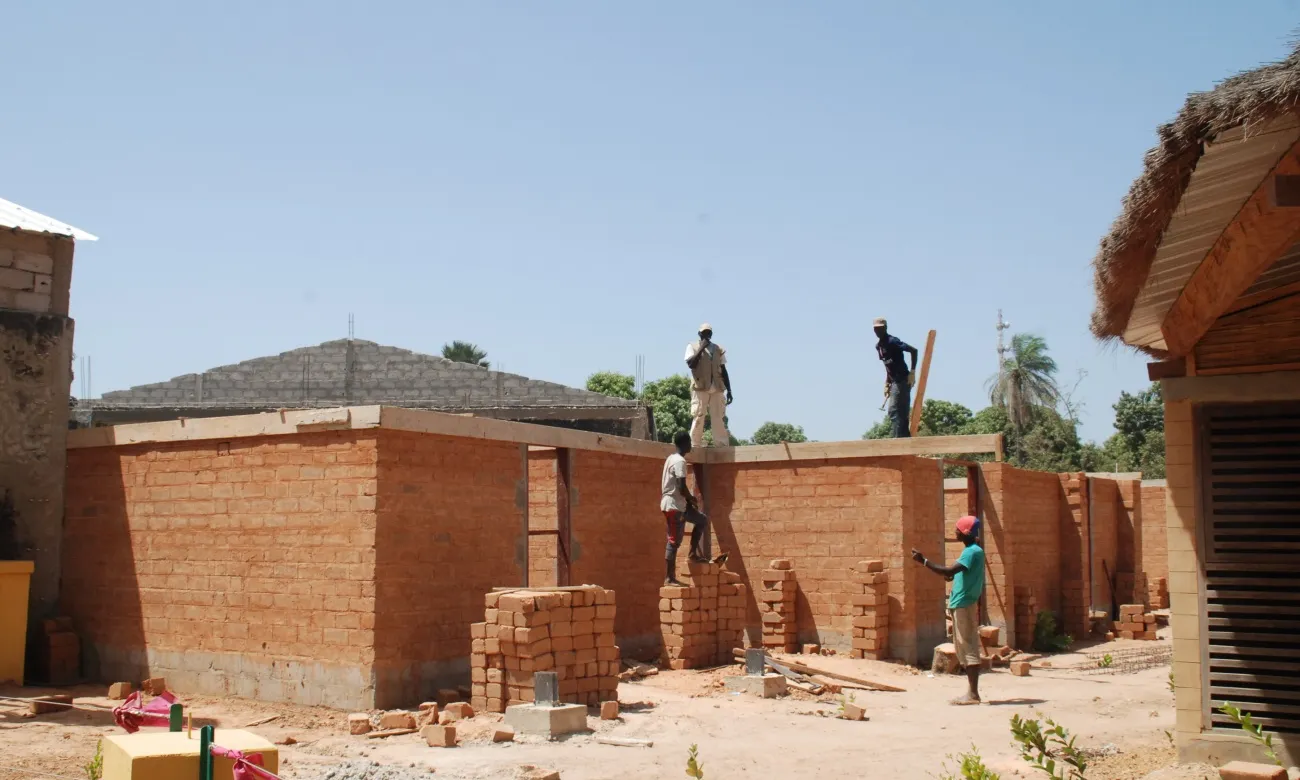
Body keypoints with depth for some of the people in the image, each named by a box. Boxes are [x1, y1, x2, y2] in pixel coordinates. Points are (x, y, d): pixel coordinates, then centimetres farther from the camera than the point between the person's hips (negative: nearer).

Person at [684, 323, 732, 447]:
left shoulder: (719, 349, 14)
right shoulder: (692, 346, 6)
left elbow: (723, 370, 14)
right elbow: (691, 364, -10)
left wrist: (729, 390, 9)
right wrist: (701, 348, -13)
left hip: (717, 388, 3)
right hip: (700, 387, -3)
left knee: (719, 418, -1)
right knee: (698, 417, -5)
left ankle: (722, 446, 0)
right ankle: (695, 445, -2)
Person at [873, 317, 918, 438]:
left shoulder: (892, 341, -13)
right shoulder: (878, 346, 13)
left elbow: (913, 350, -18)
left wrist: (912, 372, -20)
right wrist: (887, 383, 14)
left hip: (903, 380, -9)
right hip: (895, 382, 9)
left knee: (894, 411, -14)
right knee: (902, 412, 8)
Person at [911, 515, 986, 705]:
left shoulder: (973, 552, -15)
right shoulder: (971, 551, 16)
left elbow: (949, 571, -26)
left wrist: (923, 561, -23)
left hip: (964, 605, -10)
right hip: (960, 605, 10)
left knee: (968, 648, -8)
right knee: (963, 649, 11)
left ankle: (973, 694, -6)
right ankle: (971, 692, 15)